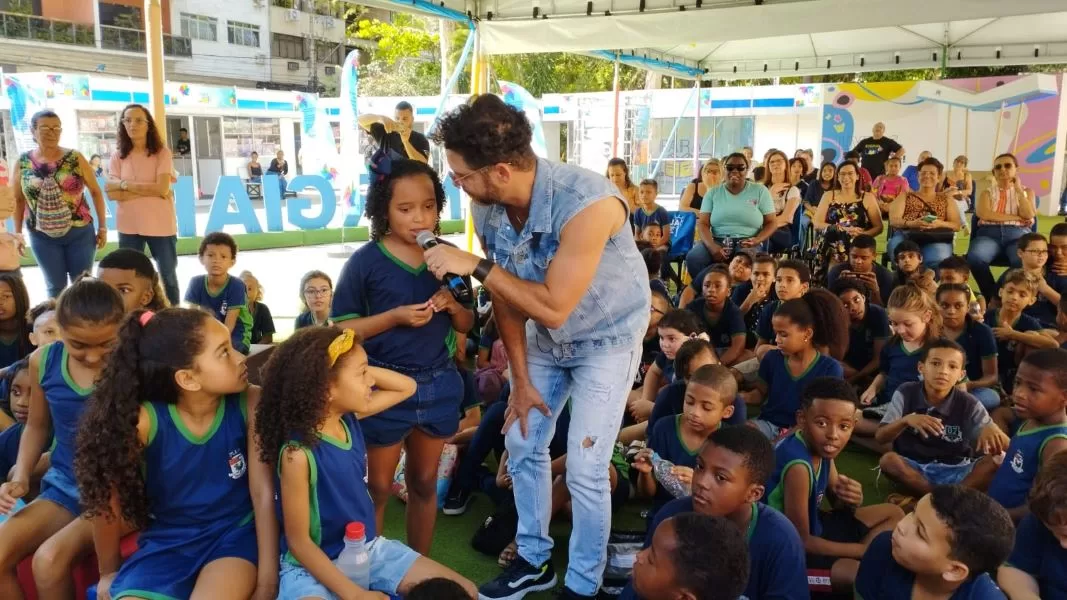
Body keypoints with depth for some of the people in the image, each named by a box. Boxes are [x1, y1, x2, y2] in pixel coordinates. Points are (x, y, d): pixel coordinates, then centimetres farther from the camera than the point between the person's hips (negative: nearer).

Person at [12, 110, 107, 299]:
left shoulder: (75, 158, -4)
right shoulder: (23, 163, 0)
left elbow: (95, 191, 2)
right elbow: (17, 199, 9)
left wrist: (102, 226, 1)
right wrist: (17, 233, 5)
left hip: (80, 232, -1)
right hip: (42, 236, 1)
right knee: (55, 286, 11)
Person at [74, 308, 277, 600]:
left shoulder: (249, 403, -17)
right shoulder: (144, 419, -19)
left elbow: (264, 493, -13)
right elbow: (106, 498, -5)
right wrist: (109, 572, 8)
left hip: (235, 534, -1)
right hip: (167, 542, 1)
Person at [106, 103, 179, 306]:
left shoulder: (162, 153, -3)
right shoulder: (118, 157, 5)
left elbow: (162, 189, -15)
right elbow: (112, 192, -6)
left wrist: (127, 185, -10)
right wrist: (149, 190, -13)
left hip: (160, 225, -2)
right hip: (129, 226, 3)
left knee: (168, 276, 9)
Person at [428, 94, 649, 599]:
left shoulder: (588, 202, -37)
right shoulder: (486, 209, -17)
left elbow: (554, 308, -34)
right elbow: (506, 298, -5)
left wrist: (476, 267, -33)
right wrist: (521, 380, -3)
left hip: (607, 337, -6)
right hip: (544, 337, 6)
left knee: (584, 471, -4)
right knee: (522, 446, 12)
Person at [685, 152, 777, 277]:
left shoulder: (760, 191, 8)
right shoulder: (713, 192, 10)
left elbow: (772, 222, 8)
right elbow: (703, 223, 3)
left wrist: (757, 240, -14)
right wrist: (712, 246, -18)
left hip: (747, 243, -1)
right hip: (717, 241, 2)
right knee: (693, 258, -29)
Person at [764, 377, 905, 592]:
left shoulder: (820, 447, -6)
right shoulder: (798, 467, -31)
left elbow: (838, 501, 7)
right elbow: (801, 540, -27)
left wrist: (852, 500, -18)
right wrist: (866, 549, -17)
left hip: (813, 527, 9)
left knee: (893, 514, 17)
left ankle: (858, 561, 4)